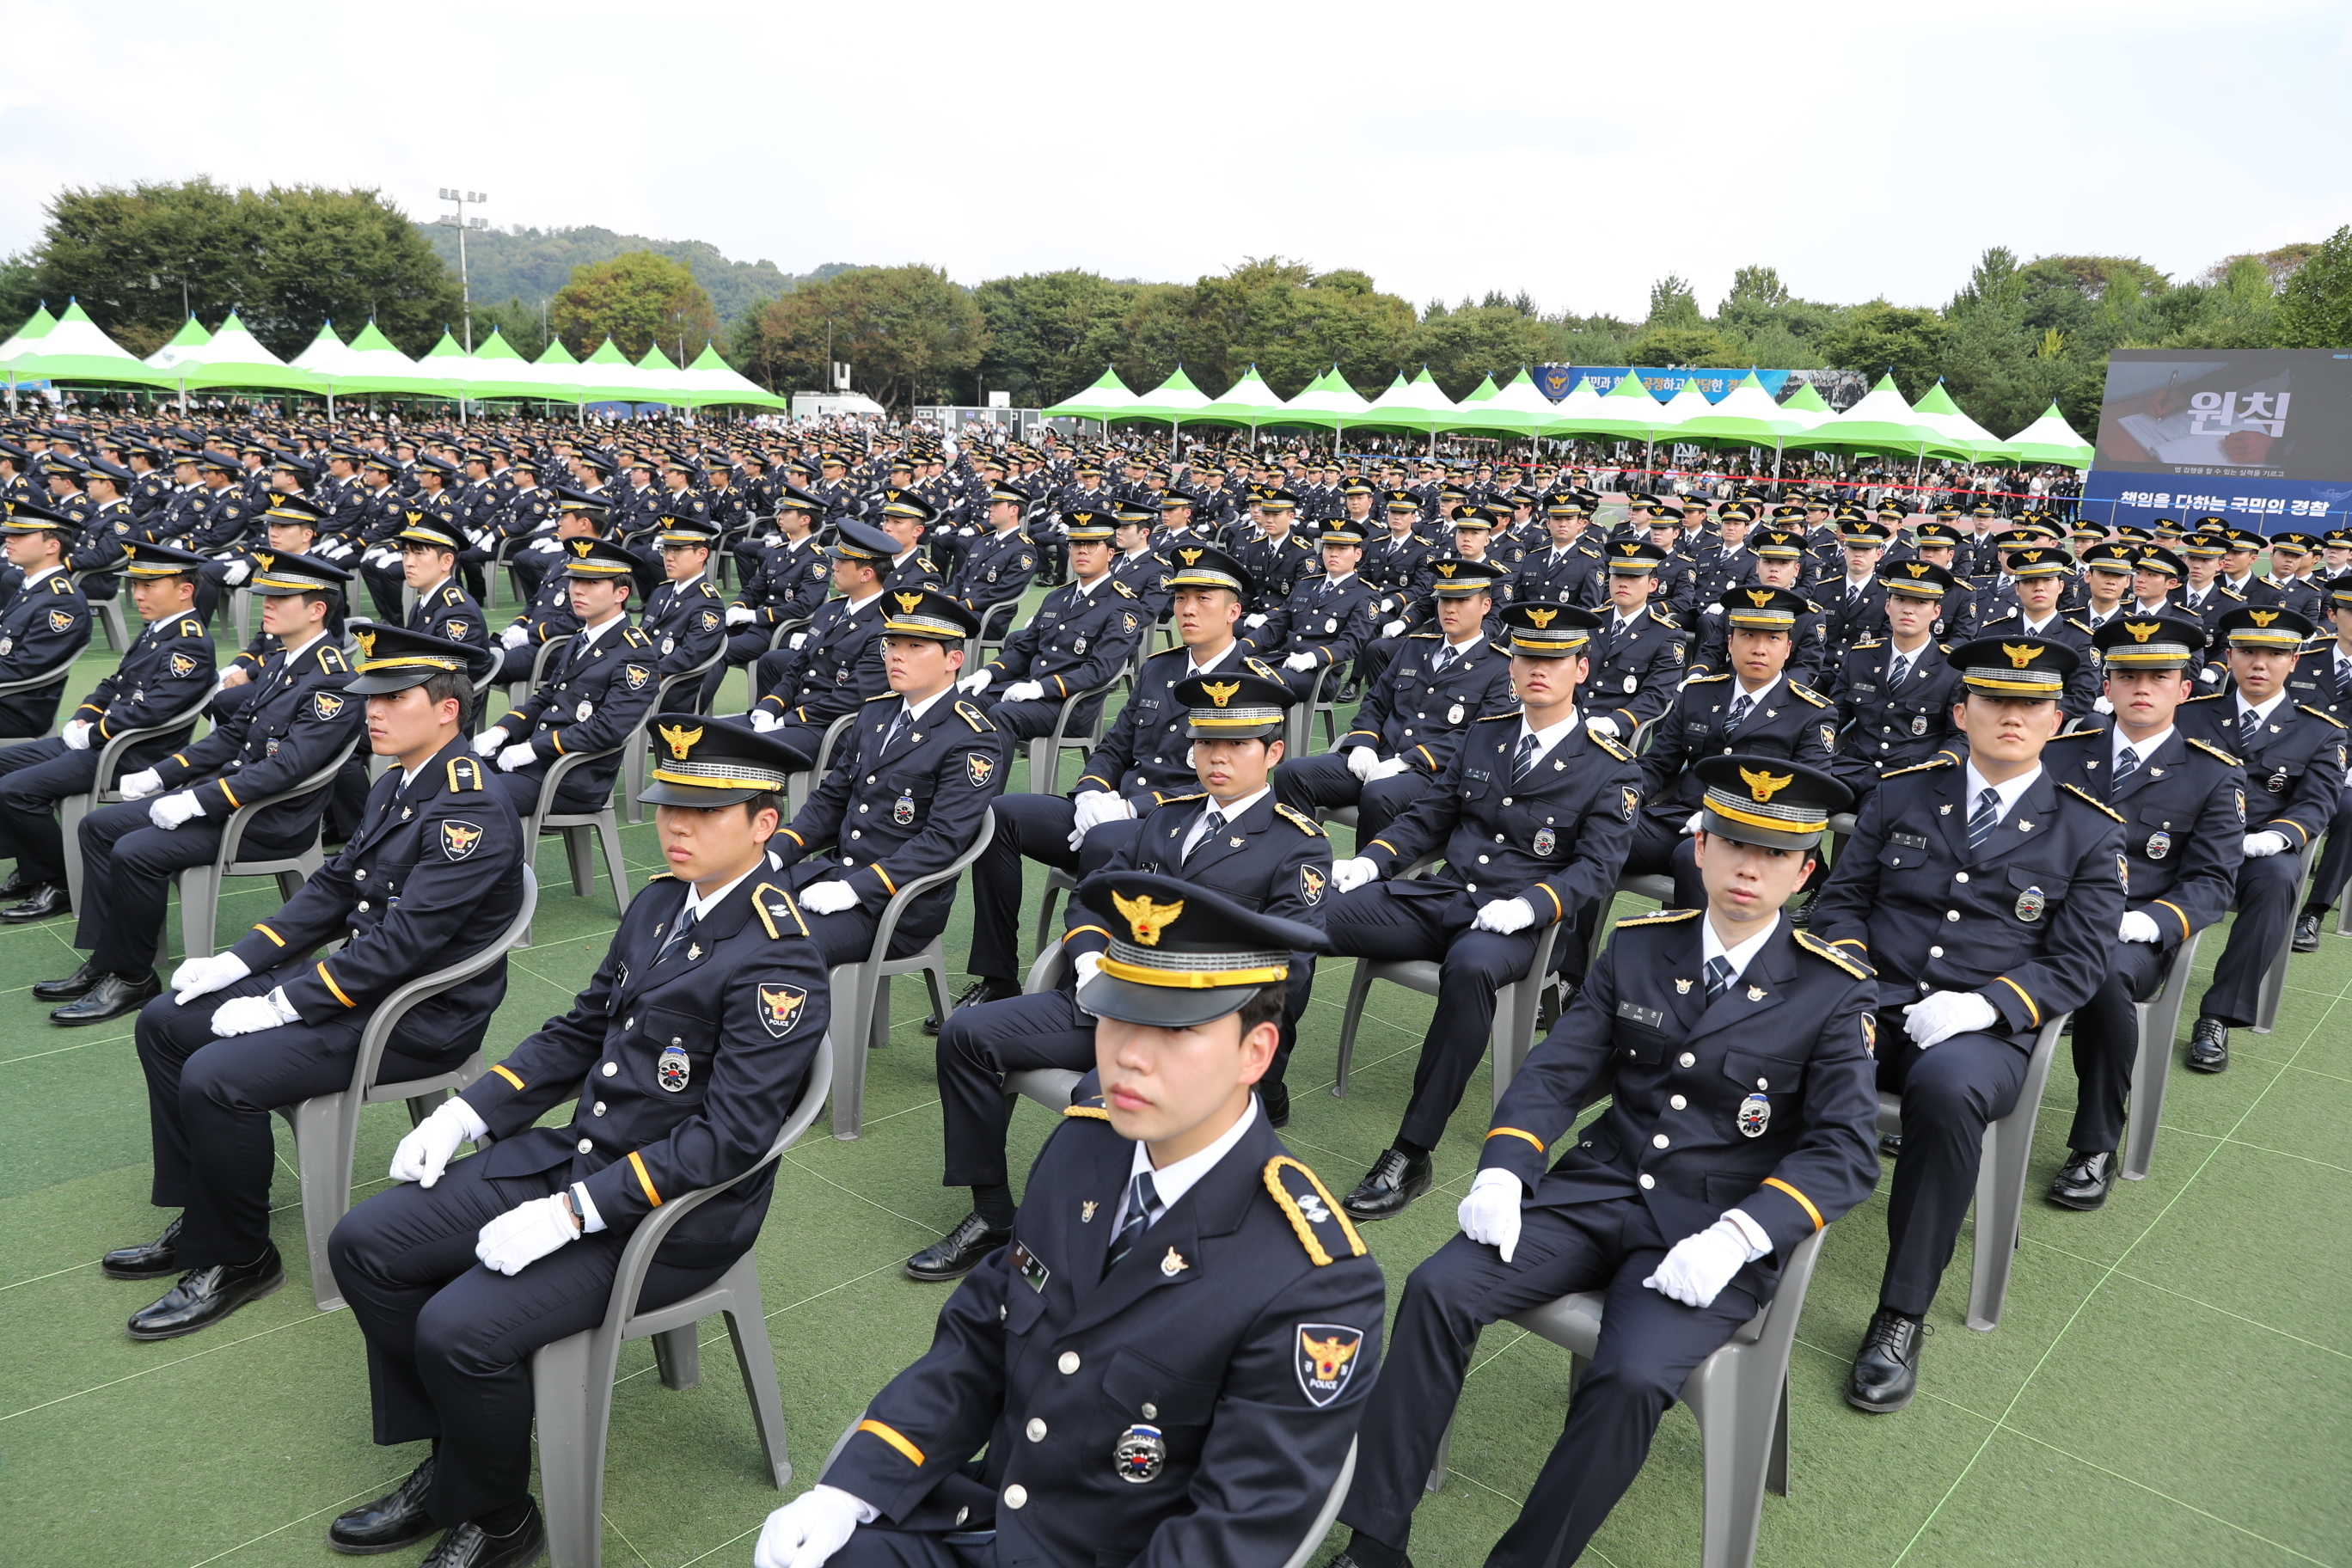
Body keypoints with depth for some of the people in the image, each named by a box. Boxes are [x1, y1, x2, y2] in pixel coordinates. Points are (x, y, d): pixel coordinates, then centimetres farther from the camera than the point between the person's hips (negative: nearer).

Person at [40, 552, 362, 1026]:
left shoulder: (332, 682, -20)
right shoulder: (280, 662, 12)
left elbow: (287, 767, -27)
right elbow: (234, 734, 18)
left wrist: (197, 801, -25)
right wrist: (160, 775, 10)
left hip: (271, 822, -10)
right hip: (227, 788, 10)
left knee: (137, 853, -22)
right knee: (100, 825, 7)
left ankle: (132, 978, -3)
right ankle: (103, 962, 8)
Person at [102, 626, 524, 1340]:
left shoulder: (472, 812, -24)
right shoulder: (396, 784, 8)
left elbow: (403, 941, -27)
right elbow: (335, 887, 14)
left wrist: (280, 1005, -20)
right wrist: (239, 960, 3)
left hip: (419, 1016, -10)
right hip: (359, 978, 10)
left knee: (217, 1079, -21)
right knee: (165, 1022, 11)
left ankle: (236, 1260, 1)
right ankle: (199, 1221, 19)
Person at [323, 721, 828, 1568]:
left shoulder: (778, 961, -22)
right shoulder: (658, 902, 5)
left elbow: (727, 1139, -24)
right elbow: (579, 1033, 14)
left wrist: (572, 1213, -25)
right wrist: (464, 1113, 3)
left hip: (672, 1217, -9)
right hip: (575, 1153, 9)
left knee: (461, 1330, -21)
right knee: (364, 1244, 4)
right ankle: (450, 1459, 19)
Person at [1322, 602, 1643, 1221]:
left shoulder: (1613, 769, 2)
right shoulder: (1483, 736, 17)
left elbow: (1596, 869, -7)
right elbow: (1431, 816, 18)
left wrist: (1528, 905, -26)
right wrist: (1373, 859, -1)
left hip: (1527, 920, -4)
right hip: (1444, 894, 5)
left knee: (1470, 965, -41)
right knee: (1320, 918, -21)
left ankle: (1410, 1155, -33)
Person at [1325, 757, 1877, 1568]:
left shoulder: (1835, 992, -3)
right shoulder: (1636, 946, 6)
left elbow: (1846, 1150, -9)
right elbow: (1555, 1073, 5)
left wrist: (1735, 1236, -23)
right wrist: (1501, 1170, -12)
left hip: (1715, 1231, -3)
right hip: (1598, 1188, 3)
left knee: (1631, 1377, -30)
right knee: (1437, 1289, -17)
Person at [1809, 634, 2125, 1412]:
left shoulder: (2090, 830, 8)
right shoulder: (1900, 793, 13)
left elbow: (2077, 962, 3)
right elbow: (1840, 899, 13)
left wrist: (1983, 1005, -15)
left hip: (1986, 1030, -2)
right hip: (1872, 1005, 2)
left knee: (1946, 1089, -38)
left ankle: (1902, 1315, -24)